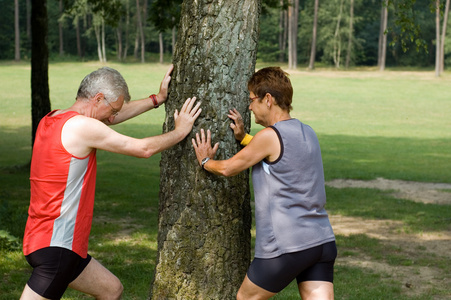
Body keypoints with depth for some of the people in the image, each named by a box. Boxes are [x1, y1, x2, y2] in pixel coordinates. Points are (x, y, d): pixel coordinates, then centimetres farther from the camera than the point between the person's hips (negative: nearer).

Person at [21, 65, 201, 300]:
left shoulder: (52, 119, 10)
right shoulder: (82, 126, -17)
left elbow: (111, 116, 23)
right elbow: (144, 149, -8)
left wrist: (157, 99, 26)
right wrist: (180, 131, 8)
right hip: (54, 247, -10)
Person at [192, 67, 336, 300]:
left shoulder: (270, 135, -10)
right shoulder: (307, 133, 13)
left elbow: (228, 168, 0)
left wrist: (205, 161, 20)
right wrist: (243, 137, 22)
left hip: (287, 247, -7)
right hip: (322, 240, 7)